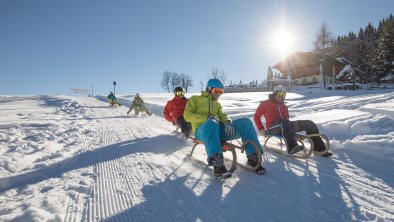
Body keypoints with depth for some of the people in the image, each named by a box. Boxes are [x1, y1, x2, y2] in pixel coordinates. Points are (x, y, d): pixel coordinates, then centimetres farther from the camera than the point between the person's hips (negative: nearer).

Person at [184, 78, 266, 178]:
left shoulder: (217, 104, 30)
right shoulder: (195, 99, 13)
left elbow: (222, 115, 13)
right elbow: (187, 115, -3)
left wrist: (228, 122, -14)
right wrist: (207, 118, -17)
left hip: (218, 130, 5)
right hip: (203, 130, -5)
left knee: (245, 122, -13)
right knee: (212, 123, -42)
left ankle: (253, 158, -13)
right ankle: (217, 164, -50)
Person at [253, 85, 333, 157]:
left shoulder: (284, 107, 27)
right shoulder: (265, 104, 10)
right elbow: (256, 116, 9)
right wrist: (261, 129, -1)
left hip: (284, 126, 6)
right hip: (273, 127, -6)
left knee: (309, 124, -4)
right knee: (284, 122, -42)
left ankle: (319, 148, -4)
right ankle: (292, 147, -60)